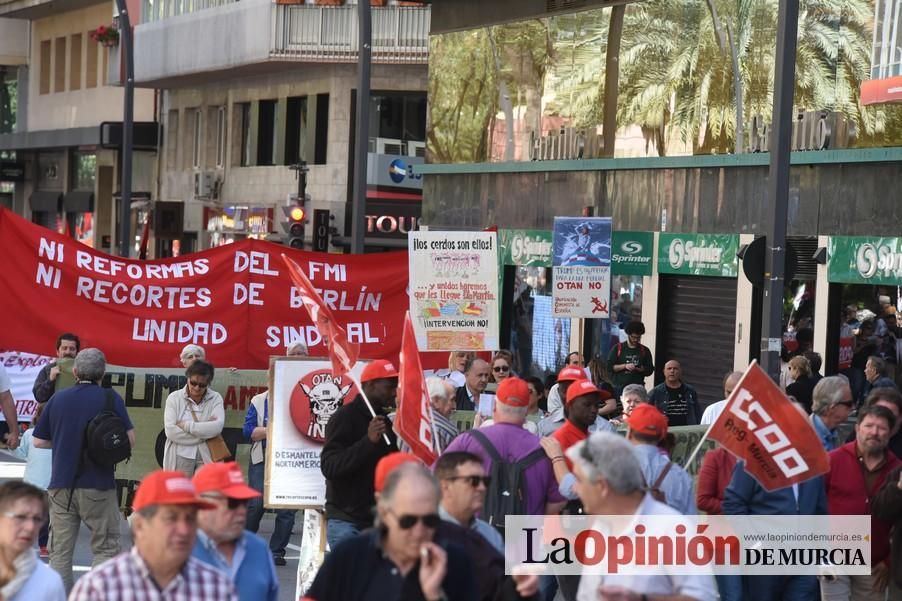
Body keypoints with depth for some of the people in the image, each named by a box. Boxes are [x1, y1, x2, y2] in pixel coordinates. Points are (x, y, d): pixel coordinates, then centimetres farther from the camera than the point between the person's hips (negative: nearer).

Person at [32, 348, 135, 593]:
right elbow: (129, 439, -6)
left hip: (61, 485, 3)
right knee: (105, 549, 4)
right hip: (98, 485, -3)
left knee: (60, 551, 7)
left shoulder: (57, 399, 6)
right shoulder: (110, 398, -4)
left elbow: (38, 441, 10)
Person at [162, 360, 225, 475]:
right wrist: (205, 430, -14)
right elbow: (170, 431, -13)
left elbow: (217, 427, -15)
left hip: (206, 457, 0)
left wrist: (186, 425, -15)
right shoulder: (174, 397, -1)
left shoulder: (215, 398, 2)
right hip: (181, 456, 0)